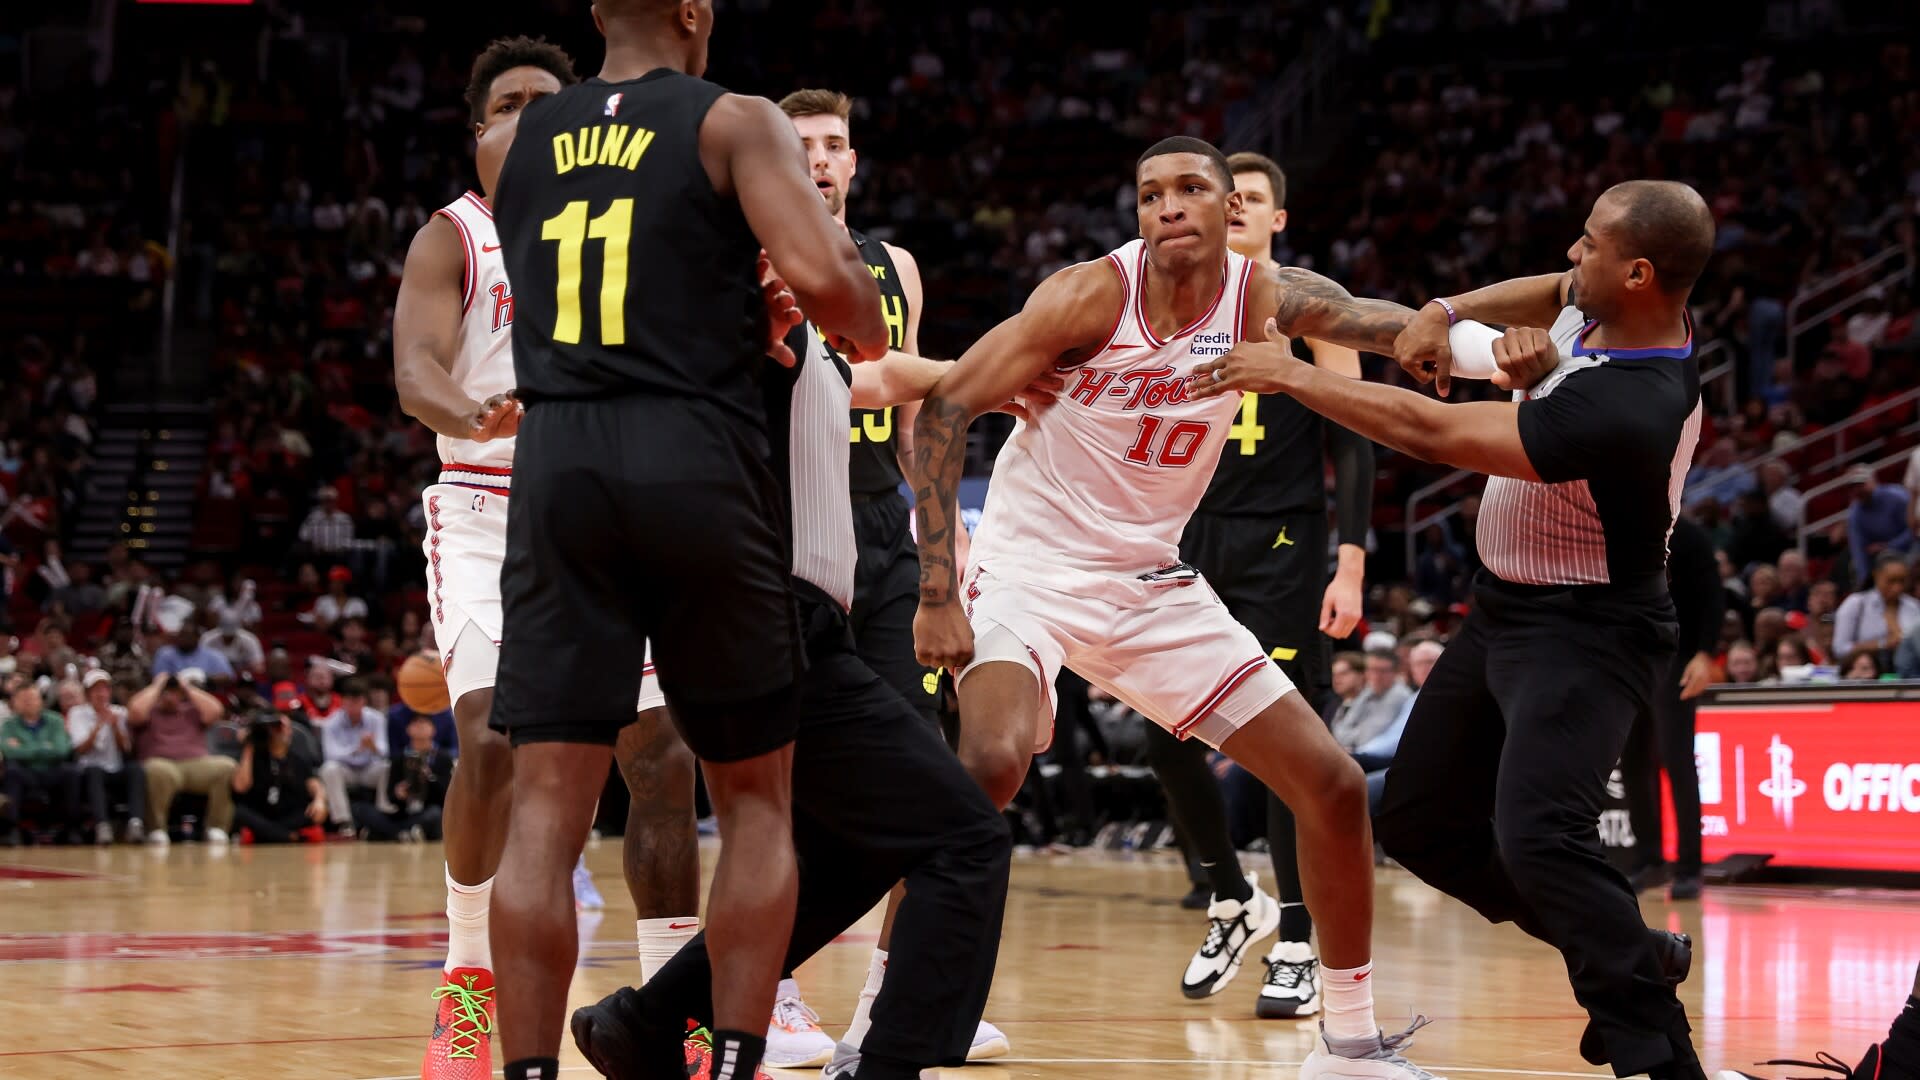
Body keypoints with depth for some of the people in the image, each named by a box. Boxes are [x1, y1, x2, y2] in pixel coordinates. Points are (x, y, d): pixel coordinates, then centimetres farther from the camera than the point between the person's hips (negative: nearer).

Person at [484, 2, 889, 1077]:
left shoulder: (526, 138, 17)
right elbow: (821, 273, -13)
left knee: (548, 806, 1)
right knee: (756, 797, 10)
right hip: (698, 457, -3)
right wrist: (870, 339, 8)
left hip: (559, 463, 3)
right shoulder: (736, 122, 1)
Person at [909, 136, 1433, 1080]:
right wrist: (937, 592, -25)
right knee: (990, 764, -34)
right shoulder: (1096, 293, -16)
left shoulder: (1257, 297, -2)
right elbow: (945, 406, -18)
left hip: (1152, 583, 6)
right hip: (1032, 567, -6)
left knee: (1334, 785, 3)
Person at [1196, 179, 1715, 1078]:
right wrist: (1442, 314, 1)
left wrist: (1289, 374, -19)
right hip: (1506, 608, 10)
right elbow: (1551, 293, 20)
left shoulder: (1623, 409, -33)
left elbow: (1429, 432, -30)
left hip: (1583, 633, -10)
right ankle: (1629, 958, 29)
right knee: (1419, 821, 16)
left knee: (1535, 834, -31)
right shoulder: (1604, 305, -7)